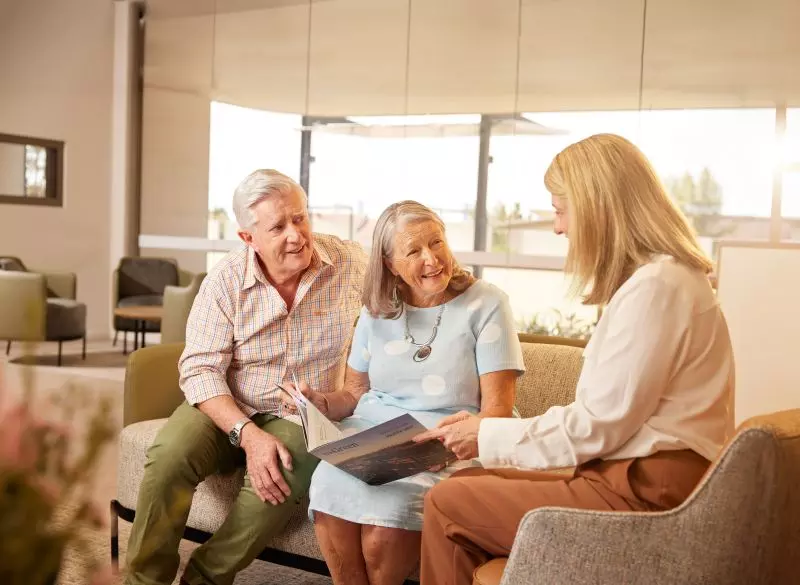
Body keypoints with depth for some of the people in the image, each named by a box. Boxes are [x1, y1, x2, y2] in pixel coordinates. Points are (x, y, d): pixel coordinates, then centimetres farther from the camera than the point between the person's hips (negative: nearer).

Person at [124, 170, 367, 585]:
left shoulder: (352, 265, -9)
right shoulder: (226, 280, -10)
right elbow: (200, 368, -13)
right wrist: (248, 434, -28)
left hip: (303, 417, 0)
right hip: (228, 410, 1)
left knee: (282, 475, -33)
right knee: (169, 456, -28)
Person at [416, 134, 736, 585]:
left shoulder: (655, 286, -18)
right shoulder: (656, 277, 16)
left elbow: (599, 426, -18)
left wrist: (489, 436, -6)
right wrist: (490, 430, 9)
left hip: (644, 495, -10)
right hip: (637, 478, 10)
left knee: (447, 504, -7)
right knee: (469, 483, 11)